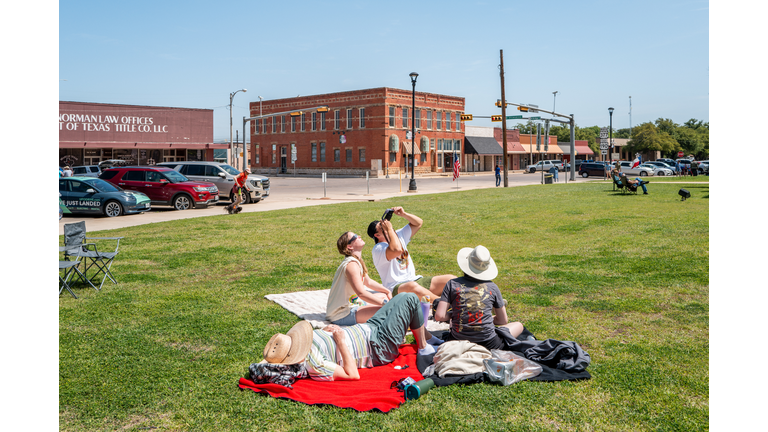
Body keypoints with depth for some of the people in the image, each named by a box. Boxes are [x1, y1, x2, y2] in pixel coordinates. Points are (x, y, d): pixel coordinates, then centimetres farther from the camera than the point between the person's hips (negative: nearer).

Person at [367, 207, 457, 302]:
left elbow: (418, 223, 24)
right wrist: (389, 229, -14)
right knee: (412, 286, -43)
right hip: (397, 288, -8)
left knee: (451, 279, -12)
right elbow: (397, 250, -28)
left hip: (416, 280, 8)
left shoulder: (399, 235, 18)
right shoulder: (378, 249, -7)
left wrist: (403, 214, 7)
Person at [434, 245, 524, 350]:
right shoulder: (492, 287, -3)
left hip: (458, 341, 3)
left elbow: (439, 316, -11)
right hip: (488, 344, -3)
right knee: (519, 325, 23)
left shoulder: (452, 284, -5)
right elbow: (503, 321, 6)